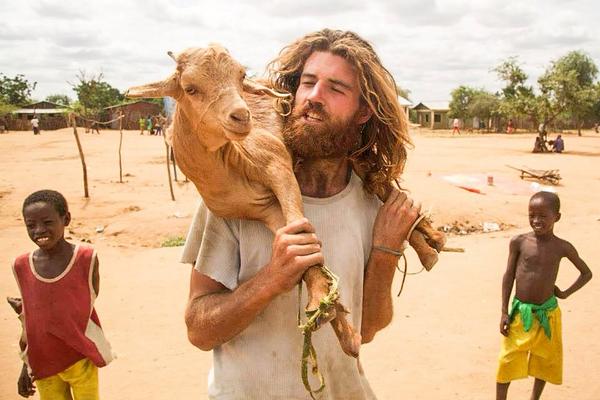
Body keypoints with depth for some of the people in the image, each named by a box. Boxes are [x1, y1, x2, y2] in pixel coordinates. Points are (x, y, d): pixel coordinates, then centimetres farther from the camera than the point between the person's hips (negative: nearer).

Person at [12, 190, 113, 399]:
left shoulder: (86, 258, -13)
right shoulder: (22, 266, -3)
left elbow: (89, 305, -3)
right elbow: (28, 317, 6)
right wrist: (26, 366, 10)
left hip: (81, 360, -3)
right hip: (43, 365, 3)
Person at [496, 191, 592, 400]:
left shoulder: (563, 247, -8)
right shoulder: (519, 242, -10)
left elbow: (587, 273, 9)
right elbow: (509, 276, -3)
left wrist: (565, 293, 1)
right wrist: (504, 312, -4)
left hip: (547, 313, 2)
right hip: (519, 312, -1)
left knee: (545, 361, 18)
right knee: (507, 363, 3)